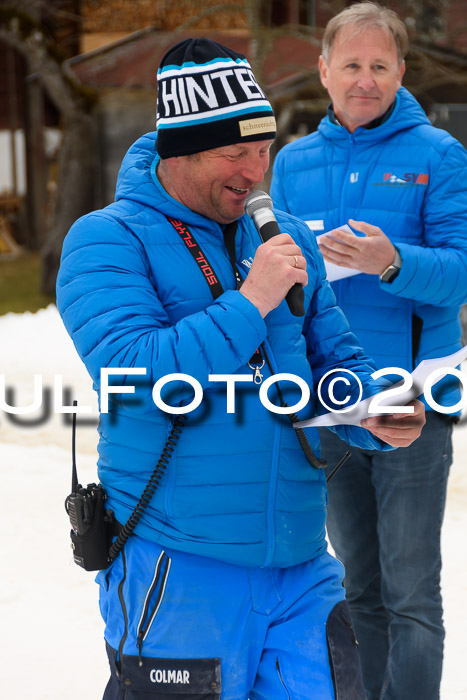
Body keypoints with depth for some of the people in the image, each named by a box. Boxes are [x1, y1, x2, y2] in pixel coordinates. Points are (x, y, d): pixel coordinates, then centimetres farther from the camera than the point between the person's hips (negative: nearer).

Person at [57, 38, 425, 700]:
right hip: (179, 577, -5)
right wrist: (251, 302, -20)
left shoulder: (286, 236, 11)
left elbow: (335, 359, 15)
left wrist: (374, 413, -7)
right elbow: (139, 377, -20)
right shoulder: (107, 241, -6)